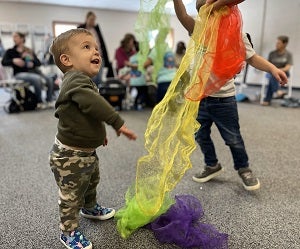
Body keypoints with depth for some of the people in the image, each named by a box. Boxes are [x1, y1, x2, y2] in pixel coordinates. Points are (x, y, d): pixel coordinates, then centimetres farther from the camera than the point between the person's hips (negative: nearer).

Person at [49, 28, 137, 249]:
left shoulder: (85, 81, 10)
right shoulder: (76, 79, -24)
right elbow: (94, 103, -43)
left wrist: (98, 133, 30)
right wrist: (118, 123, -42)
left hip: (87, 151, 10)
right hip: (69, 155, -10)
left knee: (92, 183, 30)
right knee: (71, 196, 9)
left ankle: (90, 208, 56)